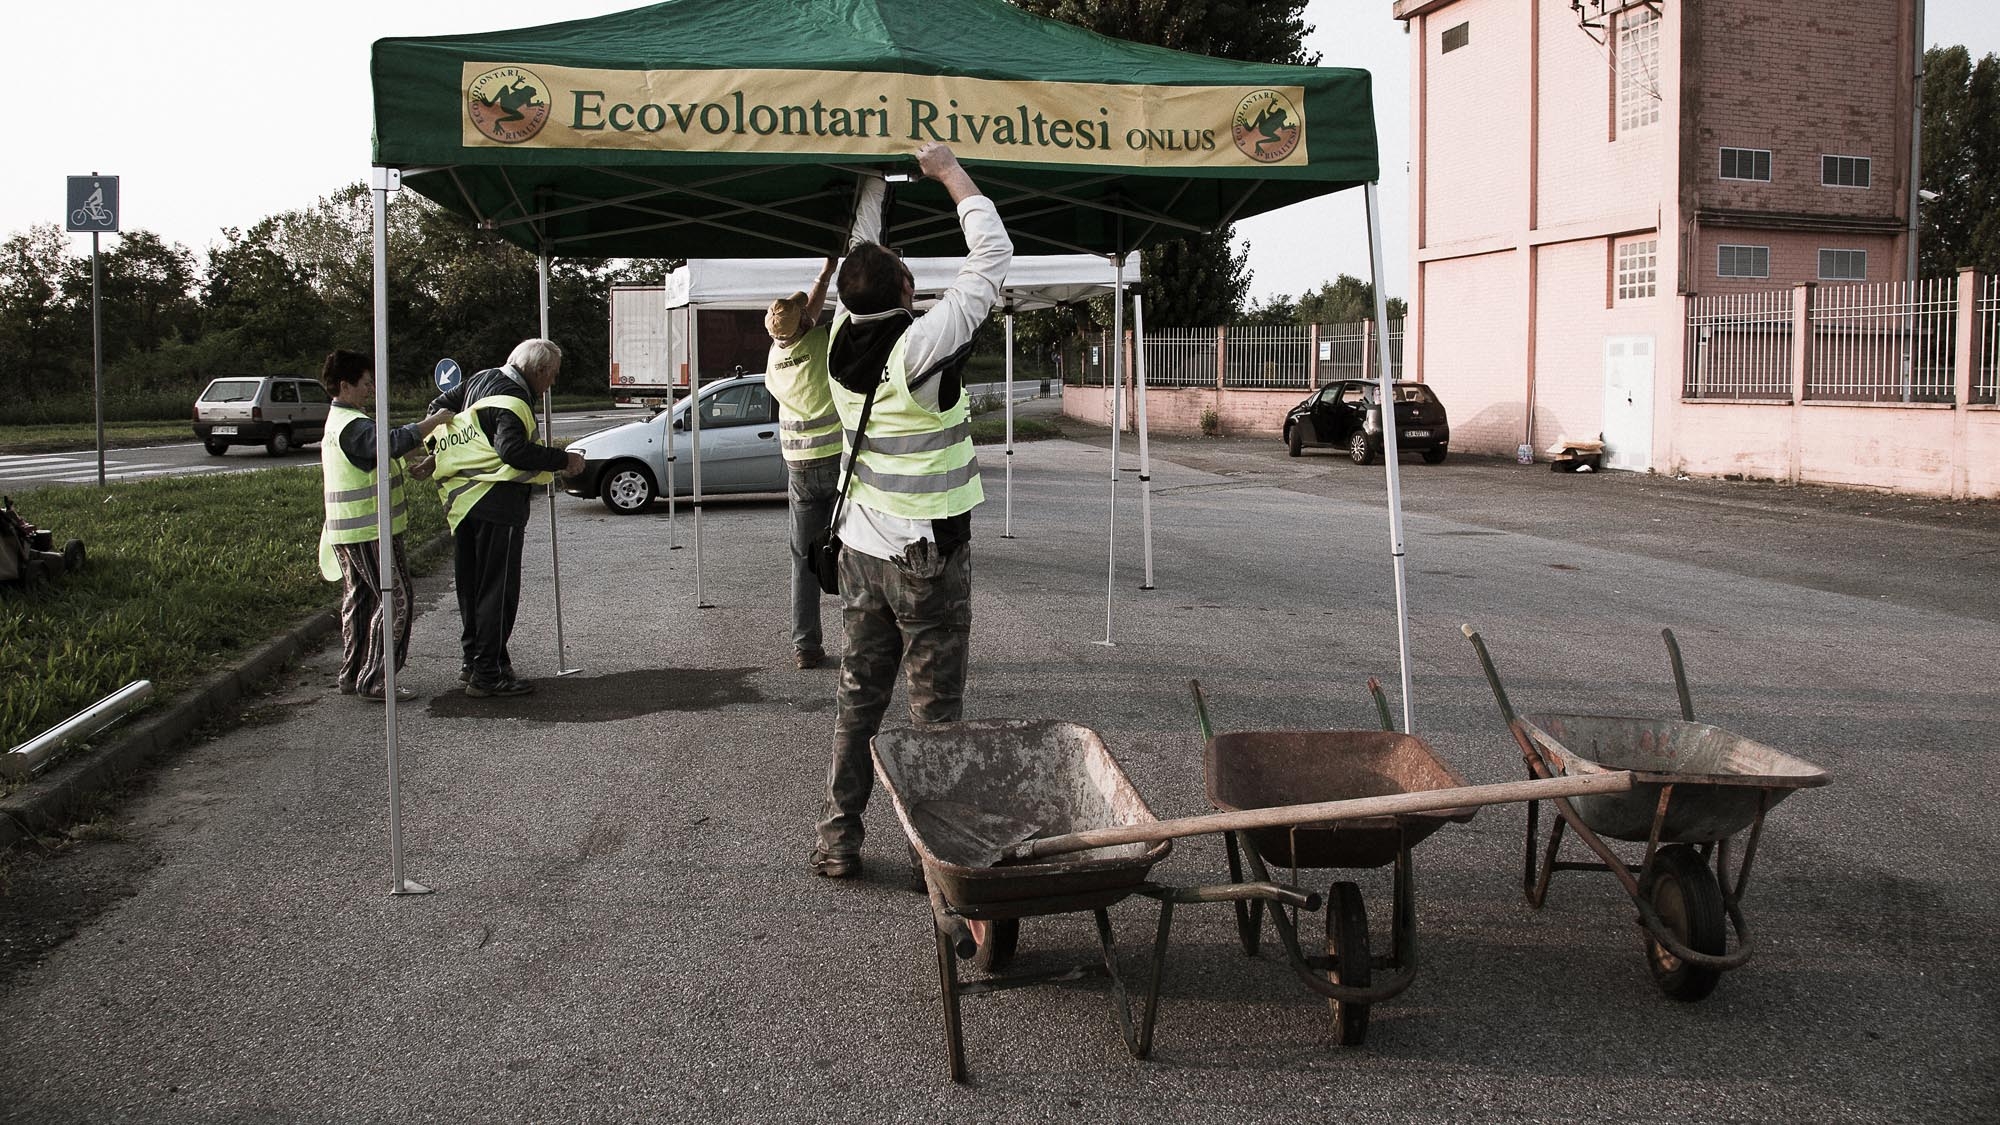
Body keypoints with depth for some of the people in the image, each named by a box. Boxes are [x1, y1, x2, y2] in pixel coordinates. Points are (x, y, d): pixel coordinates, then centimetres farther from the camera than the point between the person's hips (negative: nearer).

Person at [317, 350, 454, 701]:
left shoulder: (336, 422, 17)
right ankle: (374, 681, -5)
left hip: (347, 531, 10)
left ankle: (352, 675, 21)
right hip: (370, 530, -10)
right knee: (394, 600, -6)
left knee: (358, 600, 15)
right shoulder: (353, 425, -17)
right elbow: (391, 442, -36)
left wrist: (410, 470, 13)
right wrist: (433, 422, -26)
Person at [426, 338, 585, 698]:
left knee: (470, 584, 16)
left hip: (460, 498, 9)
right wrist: (562, 460, -25)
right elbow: (512, 449, -30)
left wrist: (436, 445, 31)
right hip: (496, 502, -9)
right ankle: (489, 672, -3)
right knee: (498, 588, -4)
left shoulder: (481, 380, 12)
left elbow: (440, 406, 22)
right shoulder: (513, 401, -17)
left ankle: (472, 661, 26)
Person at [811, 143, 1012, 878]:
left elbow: (857, 269, 17)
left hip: (862, 549, 6)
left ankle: (836, 841, 16)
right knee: (935, 709, 2)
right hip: (929, 555, -6)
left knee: (858, 700, 12)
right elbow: (993, 256, -13)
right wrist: (951, 172, -2)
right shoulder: (922, 344, -19)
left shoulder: (841, 341, -2)